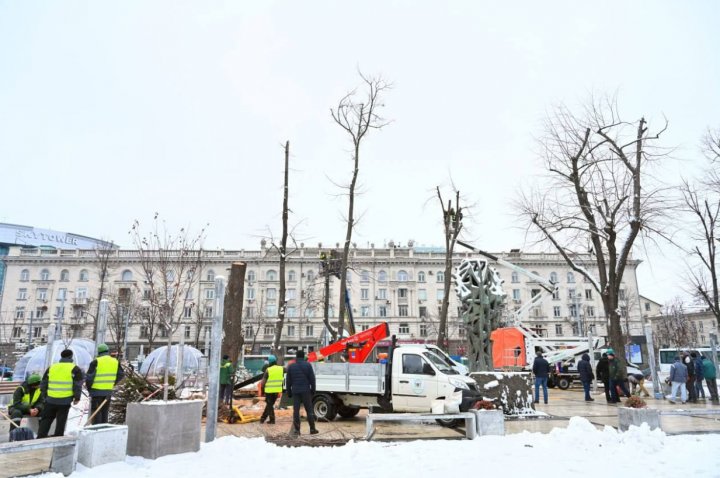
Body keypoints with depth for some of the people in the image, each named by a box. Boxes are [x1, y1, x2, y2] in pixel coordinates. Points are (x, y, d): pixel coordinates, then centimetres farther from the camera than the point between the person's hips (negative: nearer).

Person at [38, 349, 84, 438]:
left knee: (46, 419, 16)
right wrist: (77, 397, 3)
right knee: (60, 422, 4)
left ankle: (40, 438, 14)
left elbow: (43, 383, 16)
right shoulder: (75, 369, -1)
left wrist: (45, 396, 26)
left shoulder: (51, 367, 12)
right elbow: (78, 385, -5)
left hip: (50, 399, 3)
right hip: (65, 401, -3)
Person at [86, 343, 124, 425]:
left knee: (96, 411, 3)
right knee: (105, 412, 16)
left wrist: (89, 388, 3)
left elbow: (89, 377, -11)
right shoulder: (115, 362, 5)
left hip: (97, 391, -5)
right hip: (108, 391, 5)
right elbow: (121, 375, 10)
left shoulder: (96, 362, -11)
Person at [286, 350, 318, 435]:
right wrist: (313, 390, 6)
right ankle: (312, 429, 6)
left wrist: (289, 393, 14)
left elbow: (288, 381, 8)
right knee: (309, 410, 4)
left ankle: (297, 430, 3)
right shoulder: (308, 365, -1)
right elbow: (312, 379, -2)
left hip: (295, 391, 1)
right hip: (306, 391, -1)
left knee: (296, 411, 4)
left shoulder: (291, 367, 6)